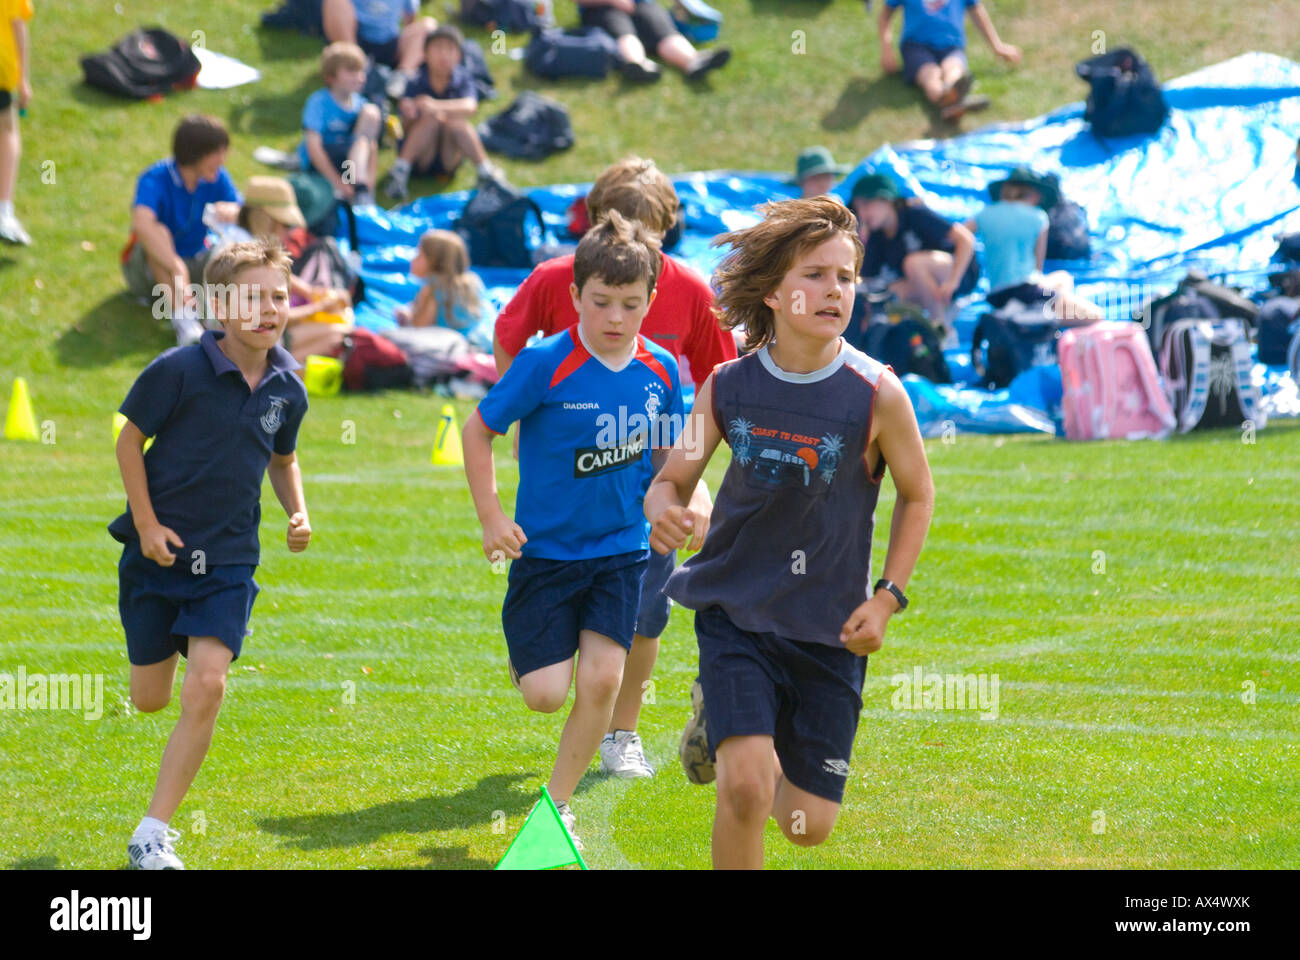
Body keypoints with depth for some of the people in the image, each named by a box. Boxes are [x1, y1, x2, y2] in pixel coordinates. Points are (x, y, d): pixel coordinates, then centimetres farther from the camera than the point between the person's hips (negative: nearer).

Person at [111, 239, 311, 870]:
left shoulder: (287, 390, -1)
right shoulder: (178, 371, -15)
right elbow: (129, 440, -4)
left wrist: (298, 513, 0)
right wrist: (147, 524, -10)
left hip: (229, 561, 2)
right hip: (158, 551, -2)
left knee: (206, 688, -17)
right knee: (150, 700, 8)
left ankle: (151, 835, -9)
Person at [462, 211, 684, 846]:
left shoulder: (659, 371, -2)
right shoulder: (546, 364, -15)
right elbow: (478, 430, -6)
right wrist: (491, 518, -9)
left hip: (621, 550, 3)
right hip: (546, 549, -3)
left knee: (603, 678, -9)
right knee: (546, 694, -8)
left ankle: (557, 804, 10)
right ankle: (524, 653, 31)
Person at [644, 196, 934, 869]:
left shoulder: (877, 395, -12)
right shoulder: (728, 386, -7)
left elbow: (917, 495, 4)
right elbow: (674, 478, 4)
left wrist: (887, 598, -4)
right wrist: (664, 510, -20)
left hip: (829, 628, 1)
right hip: (735, 607, -1)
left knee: (808, 825, 9)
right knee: (747, 787, -23)